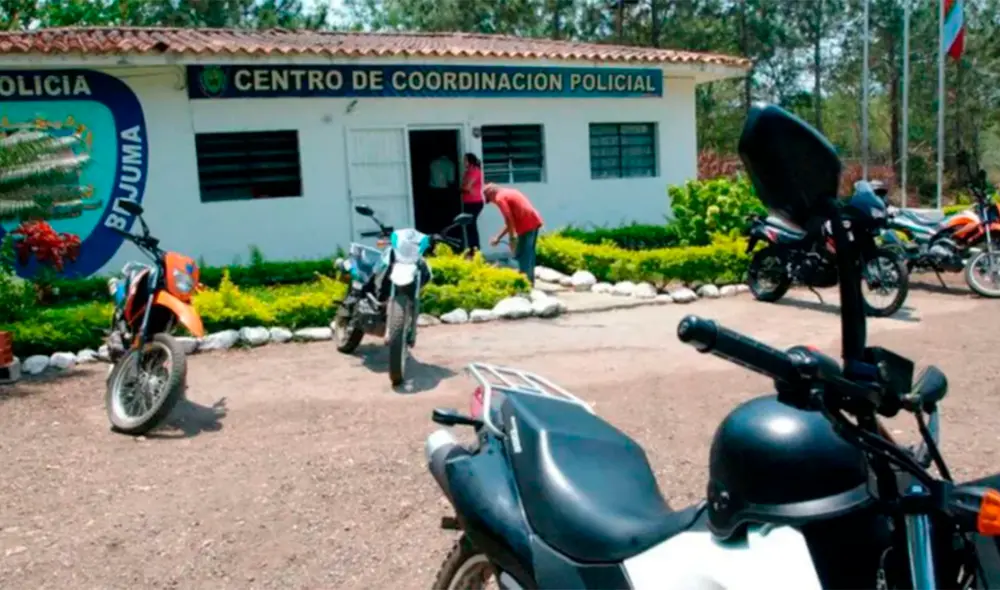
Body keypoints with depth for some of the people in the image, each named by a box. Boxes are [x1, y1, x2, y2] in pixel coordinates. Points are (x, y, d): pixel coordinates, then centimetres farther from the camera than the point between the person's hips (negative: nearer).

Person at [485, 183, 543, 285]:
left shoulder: (500, 198, -2)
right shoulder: (508, 193, 26)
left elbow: (509, 220, -13)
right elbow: (511, 221, 26)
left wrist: (512, 238, -11)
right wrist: (498, 237, 27)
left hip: (527, 225, -9)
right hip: (535, 221, 9)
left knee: (522, 255, -2)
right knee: (529, 254, 17)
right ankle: (529, 281, 23)